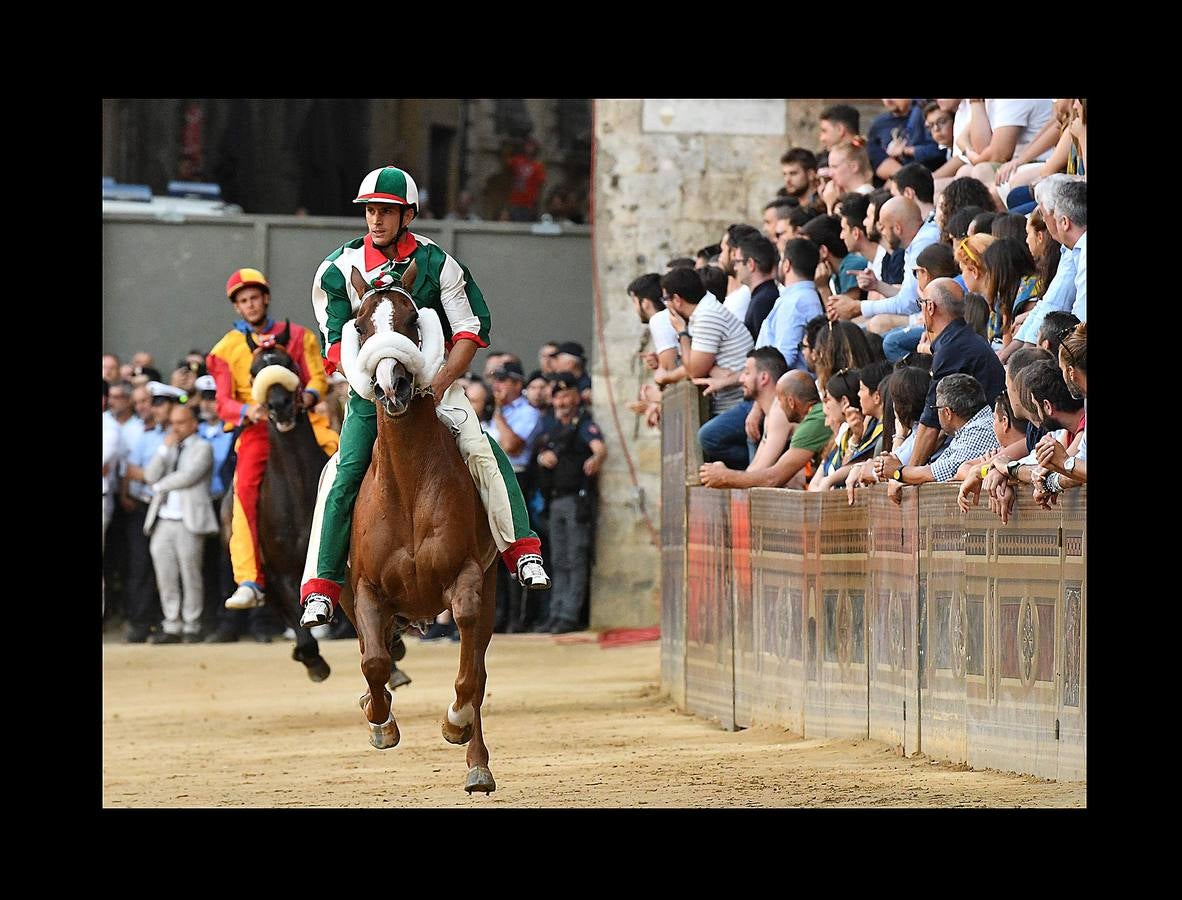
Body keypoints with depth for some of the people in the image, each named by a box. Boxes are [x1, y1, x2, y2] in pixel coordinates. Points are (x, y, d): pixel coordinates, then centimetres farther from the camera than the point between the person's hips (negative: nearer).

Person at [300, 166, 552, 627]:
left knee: (484, 453, -21)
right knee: (344, 476, -14)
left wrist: (440, 382, -18)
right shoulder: (341, 269, -4)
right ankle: (321, 586, -6)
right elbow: (337, 345, -1)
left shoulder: (436, 263, -5)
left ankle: (523, 550, -15)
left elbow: (470, 331, -4)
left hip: (434, 381, 0)